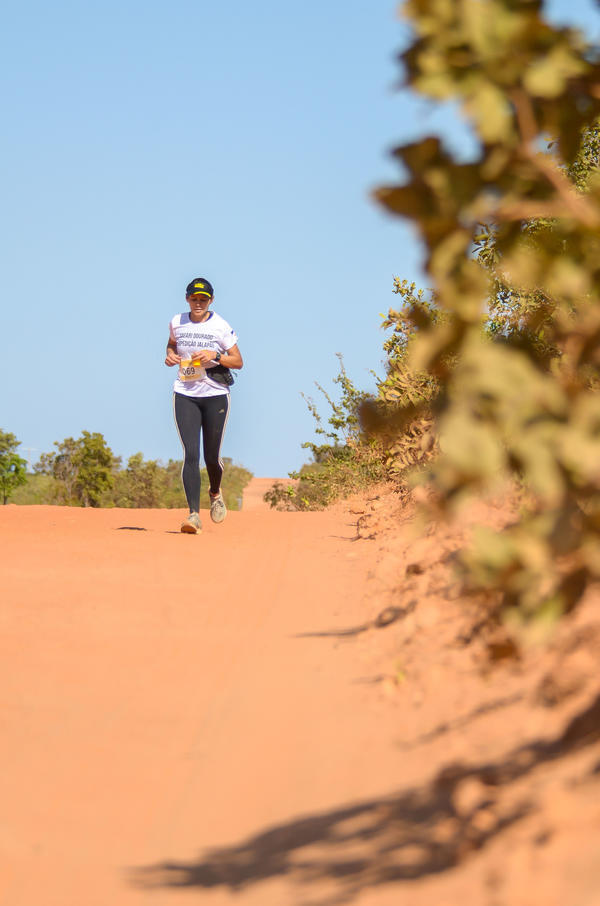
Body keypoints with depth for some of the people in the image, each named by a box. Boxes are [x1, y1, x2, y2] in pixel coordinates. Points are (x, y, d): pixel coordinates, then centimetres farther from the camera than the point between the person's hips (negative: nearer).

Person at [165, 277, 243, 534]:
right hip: (185, 395, 1)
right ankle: (194, 514, -16)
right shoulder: (177, 322, 5)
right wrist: (170, 355, 3)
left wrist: (216, 355, -18)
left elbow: (238, 361, -1)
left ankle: (215, 493, 36)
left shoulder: (221, 327, -4)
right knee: (190, 454, -12)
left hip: (215, 395, -1)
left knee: (212, 456, 2)